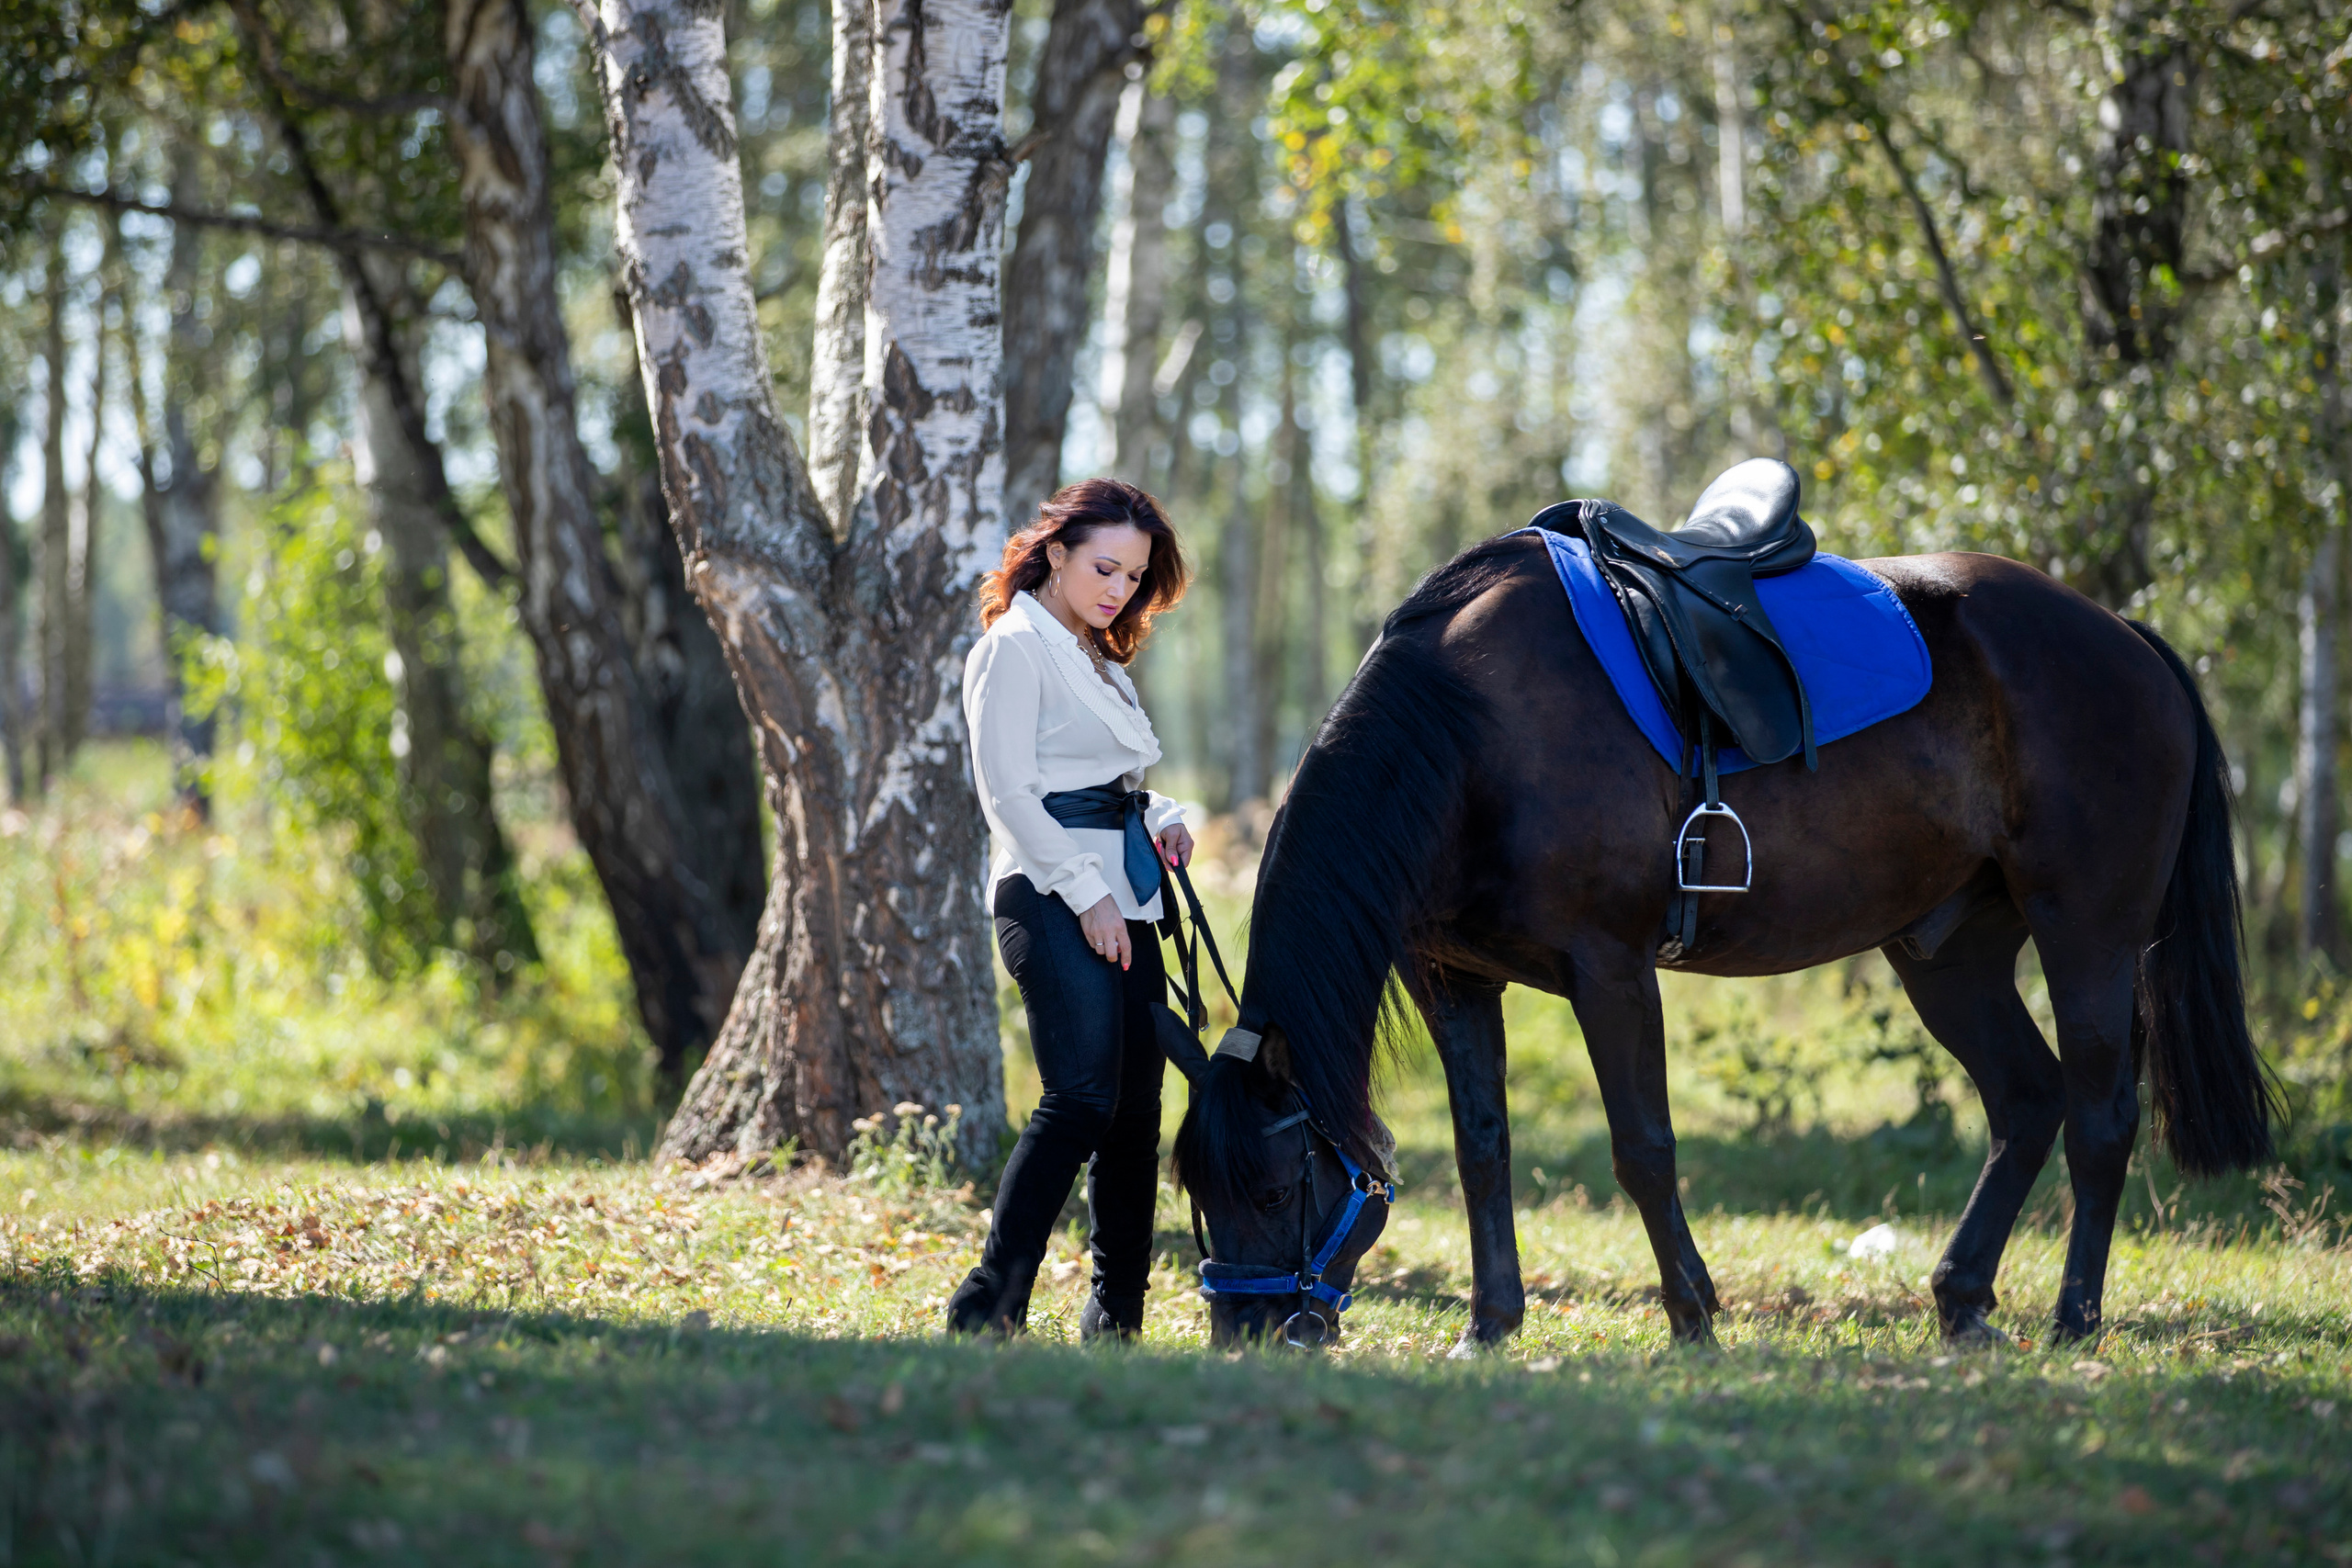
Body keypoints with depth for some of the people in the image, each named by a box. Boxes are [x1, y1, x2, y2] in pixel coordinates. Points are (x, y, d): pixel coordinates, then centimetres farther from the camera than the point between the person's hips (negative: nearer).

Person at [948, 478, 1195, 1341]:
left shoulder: (1102, 661, 22)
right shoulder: (1017, 647, -4)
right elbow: (1008, 793, -12)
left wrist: (1161, 816, 7)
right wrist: (1085, 892, -17)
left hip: (1121, 900, 9)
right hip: (1052, 896, -9)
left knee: (1136, 1108, 5)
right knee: (1083, 1096, -20)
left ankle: (1117, 1317, 9)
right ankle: (990, 1302, -23)